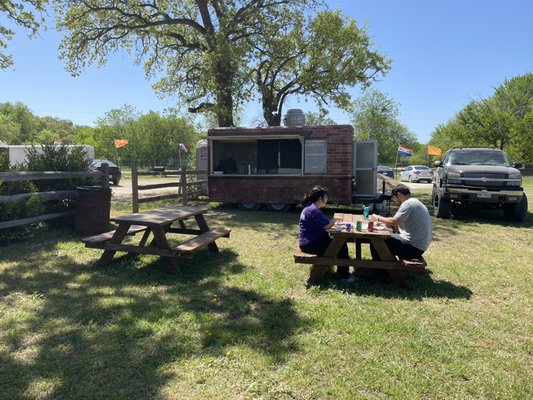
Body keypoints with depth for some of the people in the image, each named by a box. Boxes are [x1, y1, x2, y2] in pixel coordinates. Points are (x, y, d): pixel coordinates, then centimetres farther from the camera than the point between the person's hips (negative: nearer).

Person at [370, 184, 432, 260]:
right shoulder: (415, 202, 17)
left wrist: (378, 218, -7)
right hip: (420, 246, 11)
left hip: (414, 248, -11)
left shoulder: (408, 204, -15)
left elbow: (393, 222, -22)